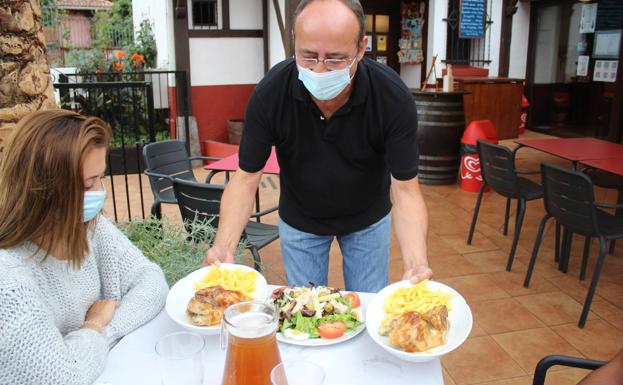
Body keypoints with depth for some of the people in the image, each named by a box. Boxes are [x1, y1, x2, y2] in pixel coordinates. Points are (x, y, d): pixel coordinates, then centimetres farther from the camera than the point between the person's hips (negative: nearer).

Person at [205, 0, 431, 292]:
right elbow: (246, 178, -21)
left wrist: (416, 264, -43)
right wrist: (223, 247, -37)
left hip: (368, 219, 0)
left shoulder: (393, 98, -29)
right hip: (299, 221, 1)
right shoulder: (269, 93, -28)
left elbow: (405, 190, -27)